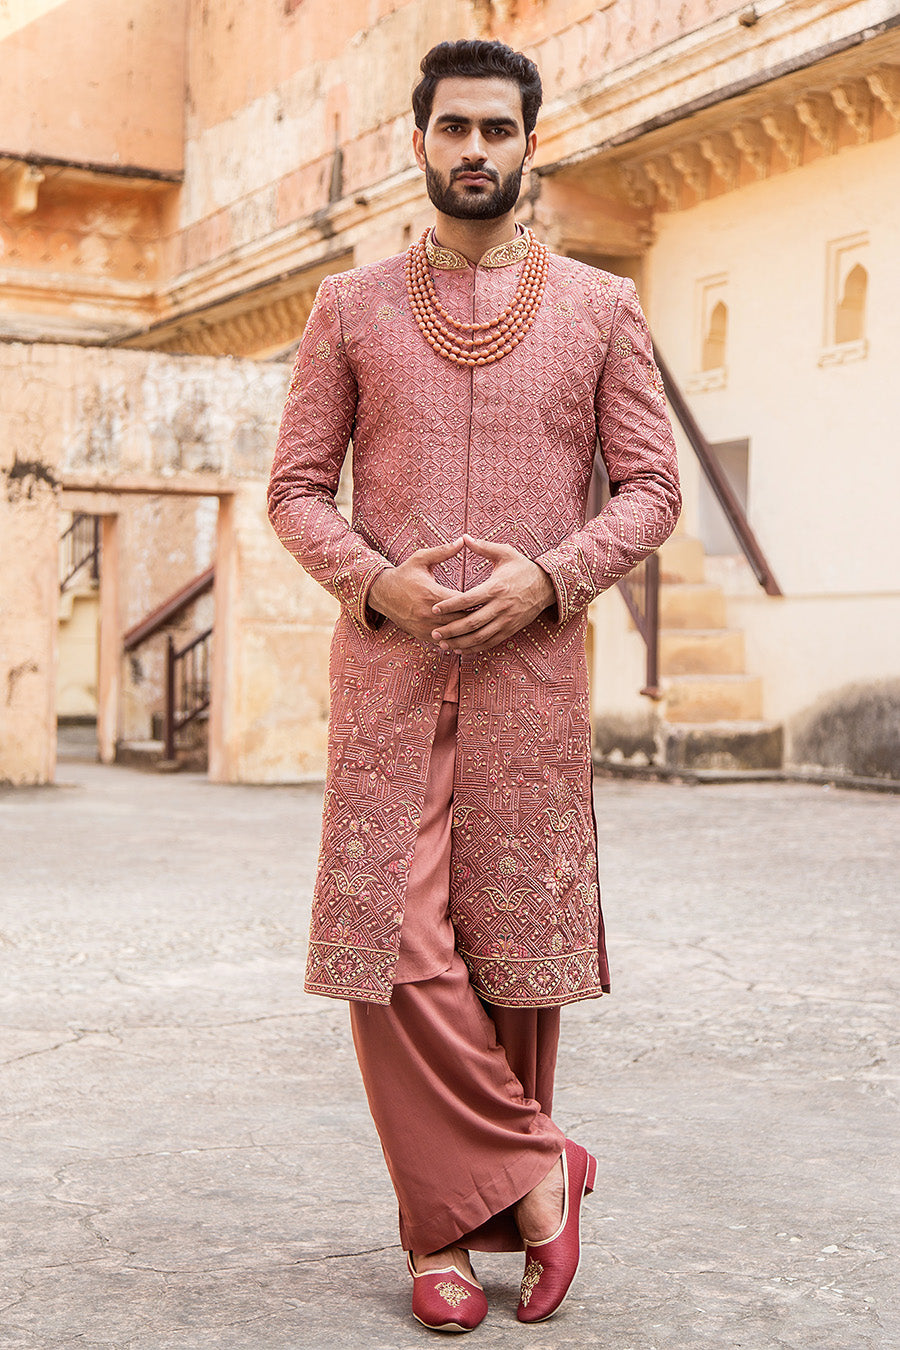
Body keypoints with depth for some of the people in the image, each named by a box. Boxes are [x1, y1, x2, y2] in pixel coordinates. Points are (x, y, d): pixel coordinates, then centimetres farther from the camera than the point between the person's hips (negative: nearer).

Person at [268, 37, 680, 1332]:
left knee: (519, 940, 3)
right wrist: (375, 580, -10)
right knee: (391, 939, -8)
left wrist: (548, 577, -11)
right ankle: (534, 1169, 6)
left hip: (531, 666, 0)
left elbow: (650, 488, 6)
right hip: (387, 662, 1)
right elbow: (296, 487, 8)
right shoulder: (352, 307, 10)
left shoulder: (600, 308, 9)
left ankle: (458, 1216, 17)